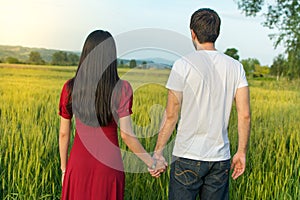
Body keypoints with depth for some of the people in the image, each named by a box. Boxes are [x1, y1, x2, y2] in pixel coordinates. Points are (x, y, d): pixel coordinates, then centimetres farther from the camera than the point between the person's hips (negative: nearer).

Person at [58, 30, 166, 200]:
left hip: (79, 163, 2)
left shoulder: (70, 88, -4)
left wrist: (64, 169, 13)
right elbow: (126, 134, -16)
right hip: (109, 165, -1)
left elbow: (64, 133, 2)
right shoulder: (122, 89, -11)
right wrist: (151, 162, -5)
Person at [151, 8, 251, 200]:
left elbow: (171, 115, -8)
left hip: (188, 156, -4)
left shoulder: (183, 65, -8)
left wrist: (158, 151, 2)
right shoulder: (235, 67, 4)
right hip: (221, 158, 4)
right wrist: (241, 152, 11)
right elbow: (245, 115, 2)